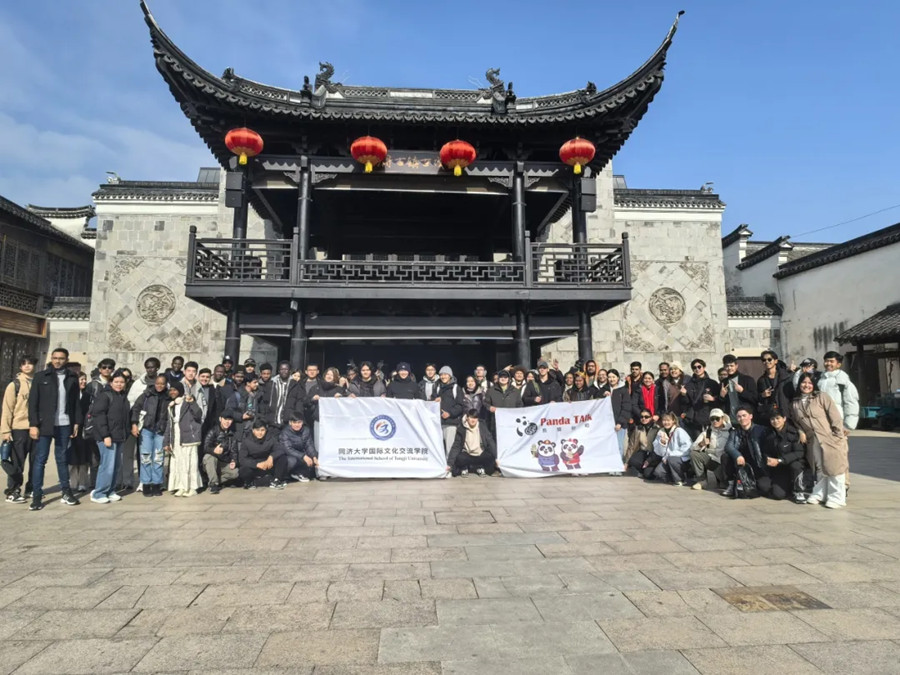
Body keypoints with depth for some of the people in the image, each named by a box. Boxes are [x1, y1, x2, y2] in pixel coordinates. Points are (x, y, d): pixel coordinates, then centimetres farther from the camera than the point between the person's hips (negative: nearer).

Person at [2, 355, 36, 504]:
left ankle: (31, 488, 22)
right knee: (17, 462, 1)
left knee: (35, 461, 10)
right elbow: (7, 409, -5)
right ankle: (12, 492, 11)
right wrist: (5, 430, -10)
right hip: (19, 429, -4)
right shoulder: (14, 385, -3)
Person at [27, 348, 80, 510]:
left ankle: (66, 492, 18)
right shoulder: (40, 377, 0)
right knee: (40, 459, 1)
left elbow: (76, 402, 6)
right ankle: (37, 496, 8)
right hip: (44, 425, -2)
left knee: (62, 459, 11)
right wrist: (33, 424, -10)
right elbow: (32, 402, -3)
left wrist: (76, 422, 2)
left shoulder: (72, 378, 5)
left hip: (64, 425, 2)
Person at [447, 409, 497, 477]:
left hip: (481, 455, 2)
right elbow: (456, 446, -8)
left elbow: (490, 442, -8)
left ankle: (480, 468, 6)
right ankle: (464, 468, 4)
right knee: (459, 458, -32)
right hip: (467, 455, -2)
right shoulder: (461, 429, -7)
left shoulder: (483, 427, -4)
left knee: (491, 457, -26)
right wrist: (449, 463, -16)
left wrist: (496, 457, -20)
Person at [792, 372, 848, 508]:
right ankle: (819, 494, 23)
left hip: (830, 439, -4)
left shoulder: (822, 396, -4)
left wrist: (838, 435, -13)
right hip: (813, 442, 4)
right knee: (819, 468, 13)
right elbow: (796, 422, 16)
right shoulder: (795, 403, 9)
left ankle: (837, 498, 7)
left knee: (833, 467, -2)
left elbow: (835, 416, -9)